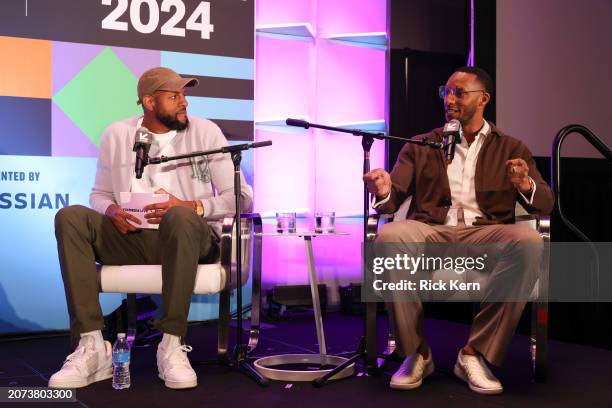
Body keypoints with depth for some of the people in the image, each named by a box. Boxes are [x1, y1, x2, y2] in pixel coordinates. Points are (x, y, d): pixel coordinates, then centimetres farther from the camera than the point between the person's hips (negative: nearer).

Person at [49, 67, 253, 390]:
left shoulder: (205, 132, 4)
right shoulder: (116, 135, 11)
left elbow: (240, 196, -1)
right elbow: (99, 194, 18)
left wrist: (191, 207, -18)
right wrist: (112, 211, -7)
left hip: (188, 238, -3)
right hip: (130, 239, 3)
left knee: (180, 217, -37)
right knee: (70, 217, -21)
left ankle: (172, 345, -32)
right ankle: (92, 347, -27)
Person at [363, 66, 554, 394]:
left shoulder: (511, 149, 19)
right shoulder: (420, 147, 20)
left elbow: (545, 204, 8)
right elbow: (393, 199, 10)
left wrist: (526, 186, -16)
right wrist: (383, 192, -16)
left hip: (486, 234, 0)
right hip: (429, 232, 0)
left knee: (529, 242, -33)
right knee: (389, 238, -33)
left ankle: (475, 354, -21)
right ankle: (416, 353, -16)